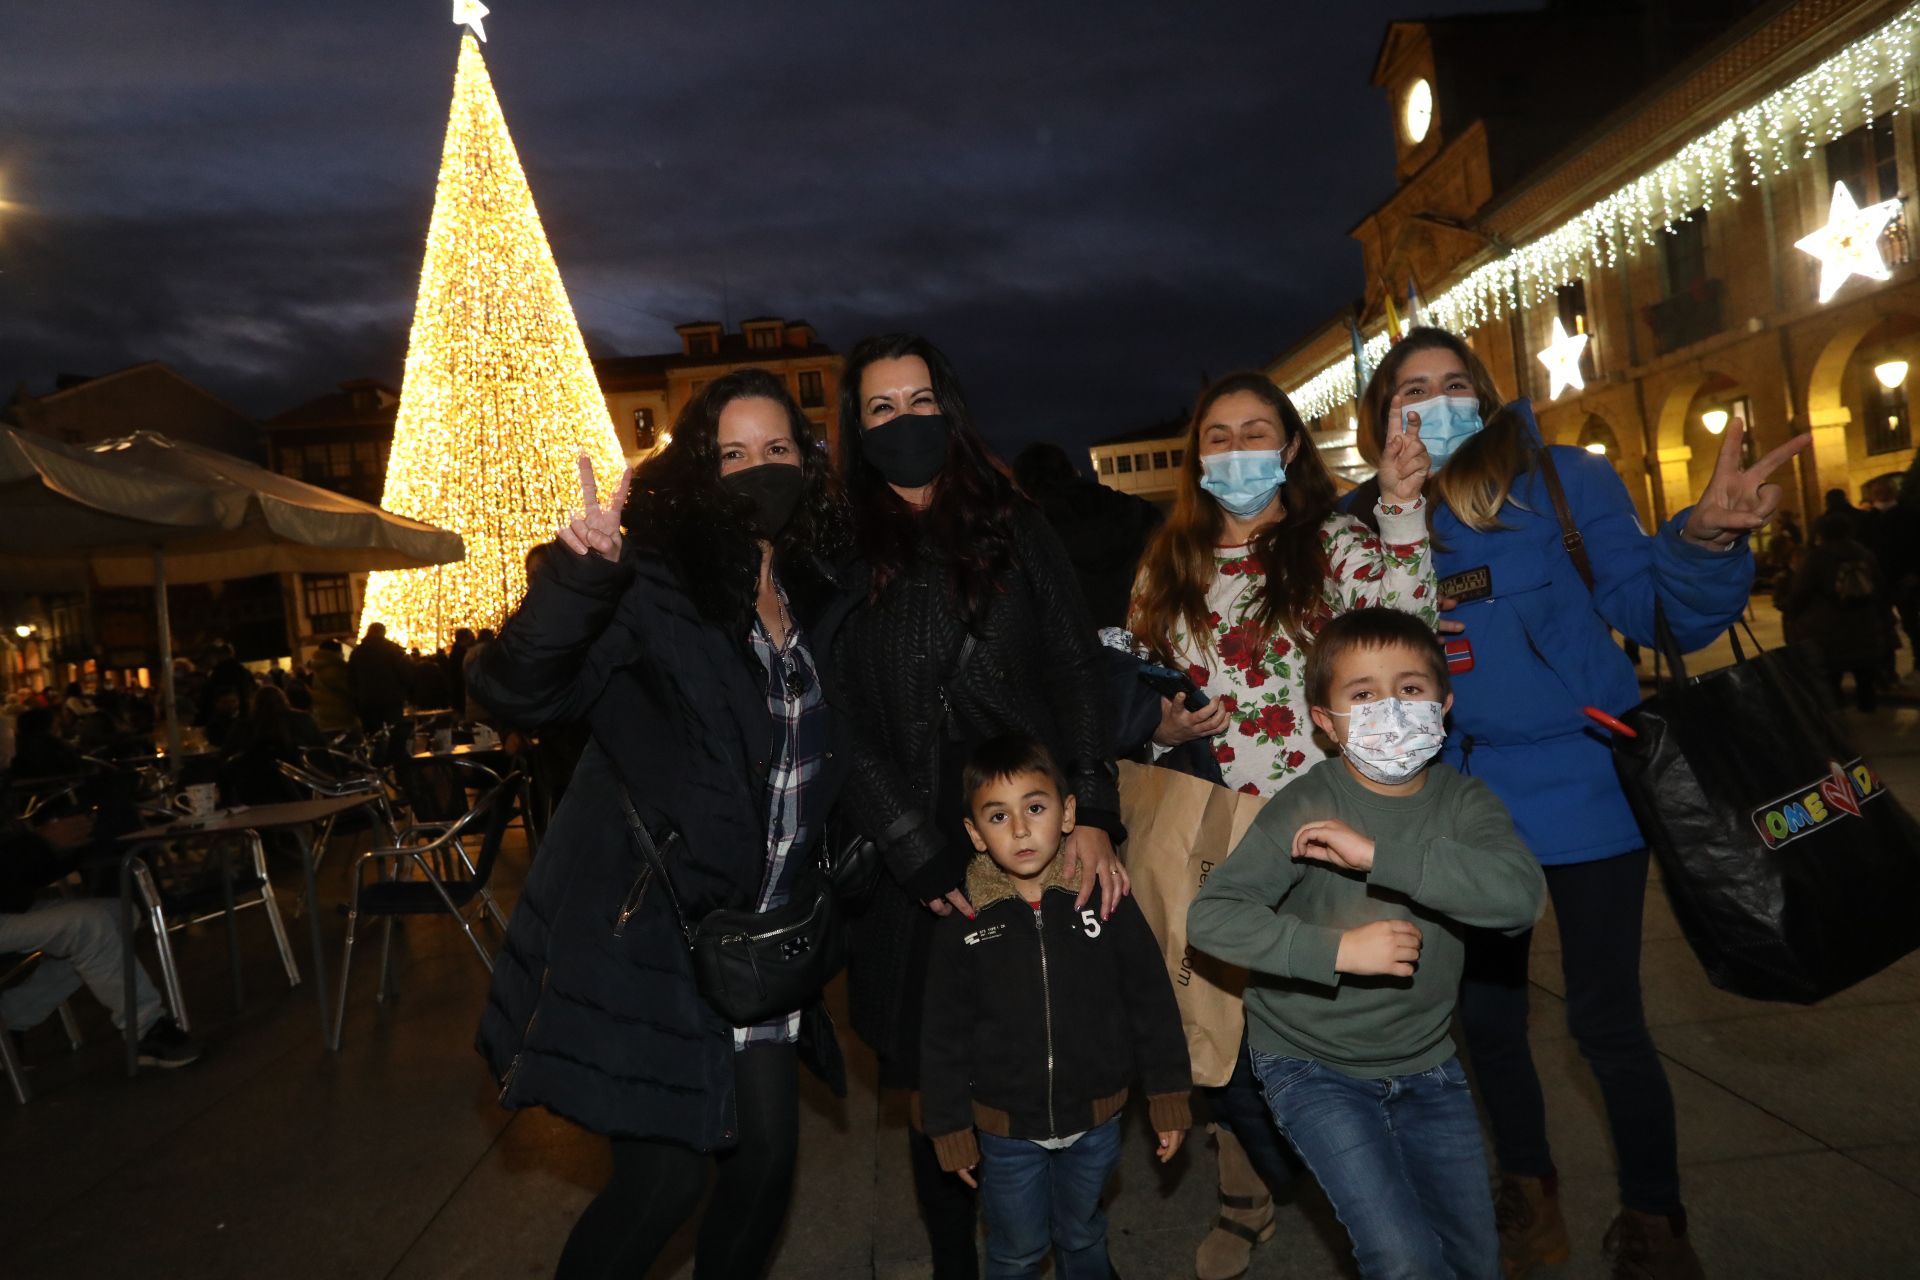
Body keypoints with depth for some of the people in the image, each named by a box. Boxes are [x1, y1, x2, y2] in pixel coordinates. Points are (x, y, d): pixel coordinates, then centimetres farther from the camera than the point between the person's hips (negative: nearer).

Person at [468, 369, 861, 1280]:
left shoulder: (822, 597, 5)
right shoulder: (653, 581, -14)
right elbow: (515, 691, -26)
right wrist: (574, 577, -42)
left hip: (756, 938, 6)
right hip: (648, 928, -6)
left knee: (767, 1155, 14)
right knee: (665, 1174, 0)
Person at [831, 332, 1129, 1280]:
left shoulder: (1017, 529, 7)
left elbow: (1076, 674, 1)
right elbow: (847, 731, -2)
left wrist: (1093, 816, -12)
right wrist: (927, 864, -9)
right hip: (918, 860, 0)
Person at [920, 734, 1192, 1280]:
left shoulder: (1107, 902, -13)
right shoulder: (962, 926, -13)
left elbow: (1152, 1005, -5)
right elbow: (943, 1039, -5)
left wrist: (1168, 1100, -1)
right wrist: (951, 1130, -2)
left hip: (1095, 1122, 1)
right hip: (1006, 1130, -1)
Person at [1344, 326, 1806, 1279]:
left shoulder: (1562, 482, -9)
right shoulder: (1364, 522, -3)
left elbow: (1660, 613, -9)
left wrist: (1704, 539, -29)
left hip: (1579, 788, -3)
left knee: (1605, 1020, 5)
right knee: (1485, 1015, 16)